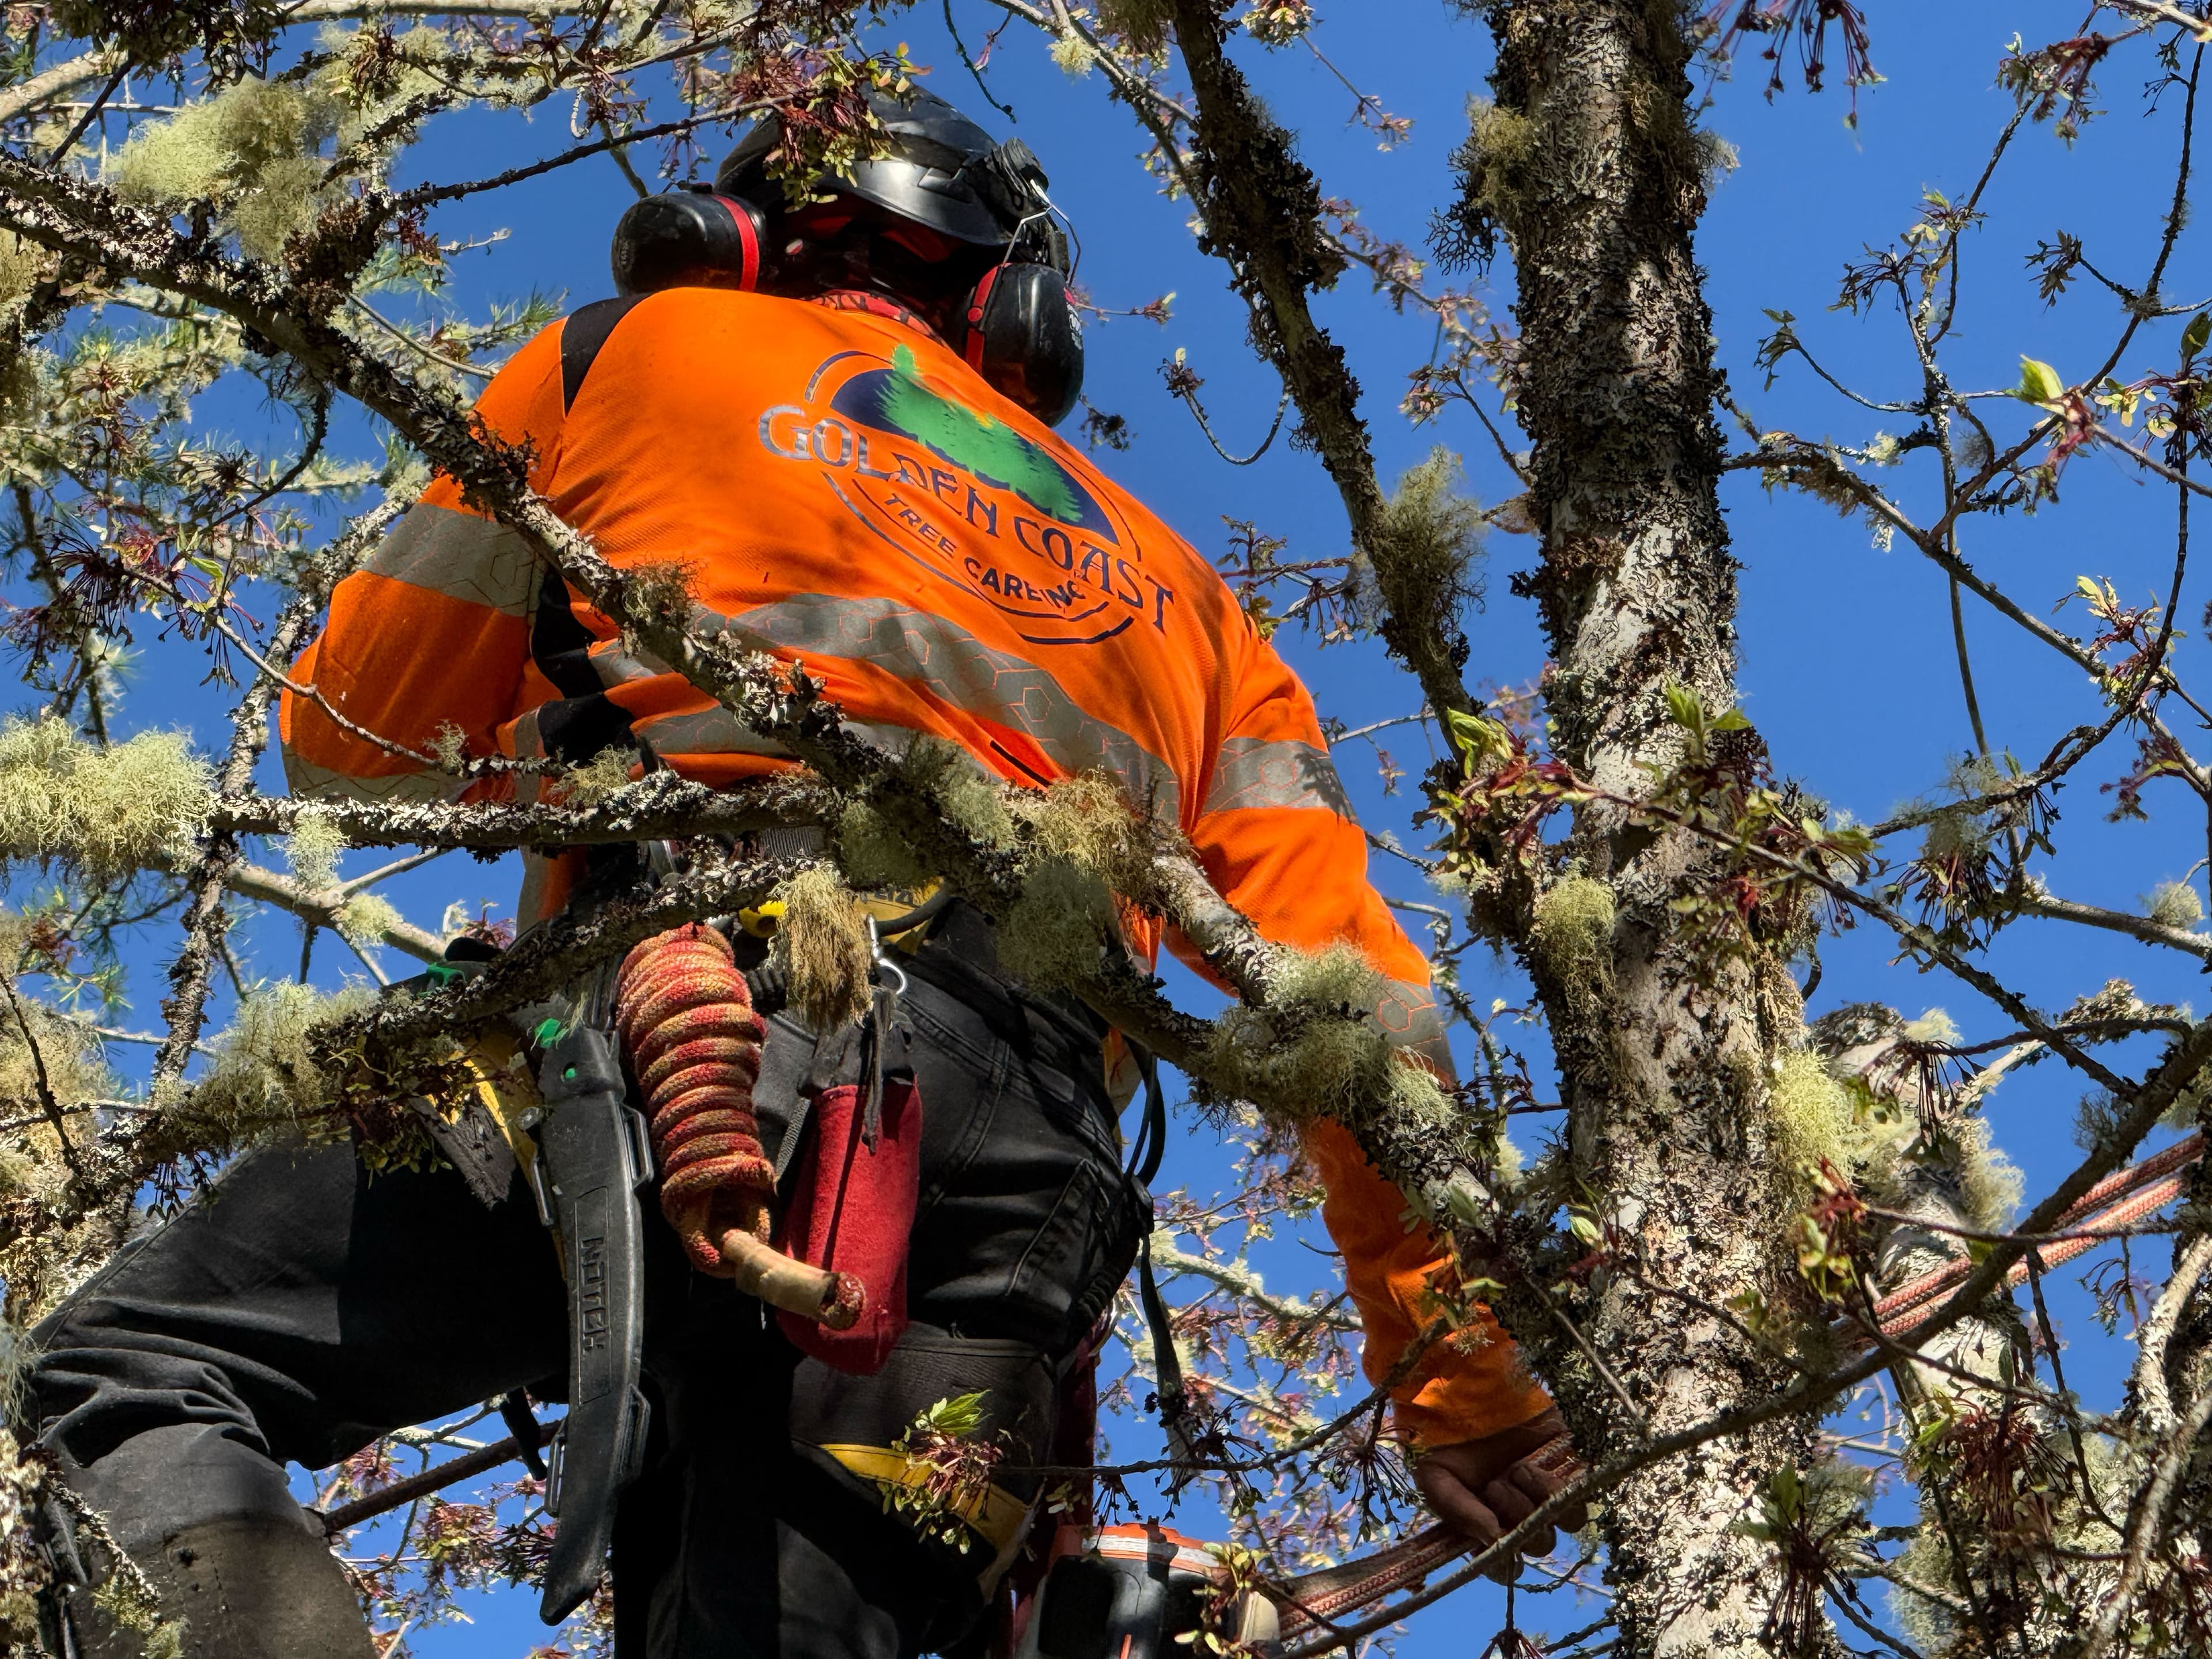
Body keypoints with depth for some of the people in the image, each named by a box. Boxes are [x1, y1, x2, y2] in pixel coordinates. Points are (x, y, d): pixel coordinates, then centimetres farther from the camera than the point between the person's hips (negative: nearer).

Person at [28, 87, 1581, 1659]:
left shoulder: (647, 348, 24)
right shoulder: (1174, 585, 32)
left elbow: (348, 733, 28)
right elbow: (1351, 986, 21)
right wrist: (1463, 1380, 25)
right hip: (1027, 1164, 4)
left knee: (128, 1383, 2)